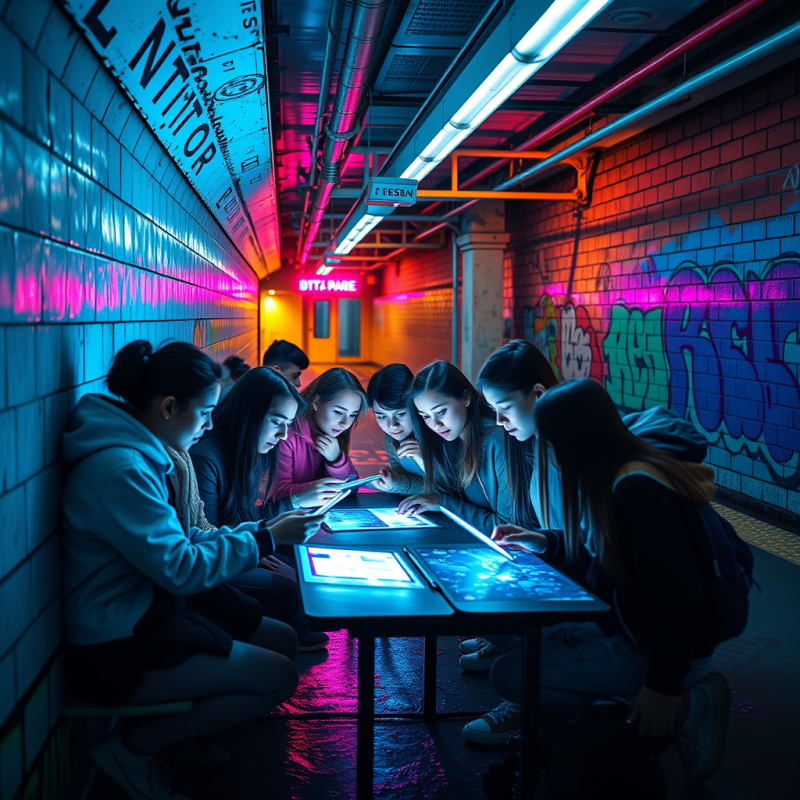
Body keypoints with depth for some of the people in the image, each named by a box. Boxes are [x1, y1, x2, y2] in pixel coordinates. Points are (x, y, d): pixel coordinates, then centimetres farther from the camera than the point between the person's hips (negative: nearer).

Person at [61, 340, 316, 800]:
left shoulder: (139, 453, 6)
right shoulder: (119, 468, -25)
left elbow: (172, 540, 12)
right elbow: (180, 568, -24)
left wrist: (259, 531, 3)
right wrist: (266, 538, -16)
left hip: (146, 616, 10)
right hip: (117, 652, -10)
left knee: (284, 639, 10)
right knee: (279, 676, -12)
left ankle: (187, 738, 18)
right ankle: (135, 750, 0)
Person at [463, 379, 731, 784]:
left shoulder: (636, 490, -27)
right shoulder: (616, 477, 3)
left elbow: (677, 594, -28)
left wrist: (663, 688, -23)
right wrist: (545, 542, 8)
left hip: (655, 648, -10)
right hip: (628, 625, 10)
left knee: (509, 674, -12)